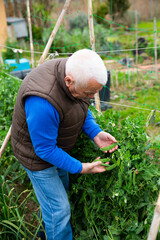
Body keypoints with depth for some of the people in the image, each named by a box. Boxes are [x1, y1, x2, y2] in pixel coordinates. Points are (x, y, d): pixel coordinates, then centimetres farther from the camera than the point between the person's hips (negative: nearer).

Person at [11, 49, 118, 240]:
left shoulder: (74, 72, -18)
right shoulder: (42, 102, -43)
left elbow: (82, 108, 1)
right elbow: (44, 148, -30)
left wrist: (95, 133, -13)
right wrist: (80, 168, -23)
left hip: (57, 147, 9)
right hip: (38, 155, -8)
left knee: (62, 188, 29)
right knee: (58, 209, 4)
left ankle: (47, 223, 56)